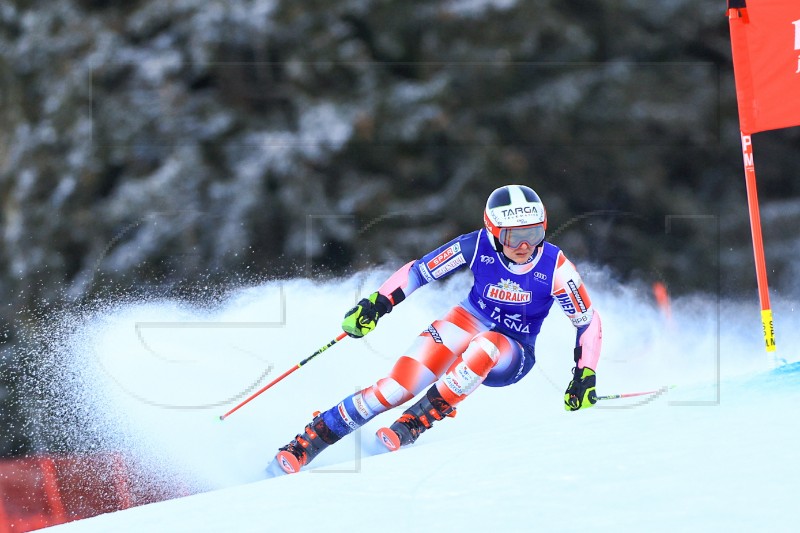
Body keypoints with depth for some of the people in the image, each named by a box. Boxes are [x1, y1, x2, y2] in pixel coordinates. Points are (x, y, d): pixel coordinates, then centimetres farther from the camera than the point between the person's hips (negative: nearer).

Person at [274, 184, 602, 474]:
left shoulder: (554, 267, -21)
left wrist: (585, 376, -18)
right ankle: (308, 441, -9)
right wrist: (377, 304, -18)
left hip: (511, 358, -1)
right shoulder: (478, 247, -18)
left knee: (484, 347, -39)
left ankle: (413, 424, -26)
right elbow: (419, 270, -8)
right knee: (398, 388, -20)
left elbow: (588, 321, -9)